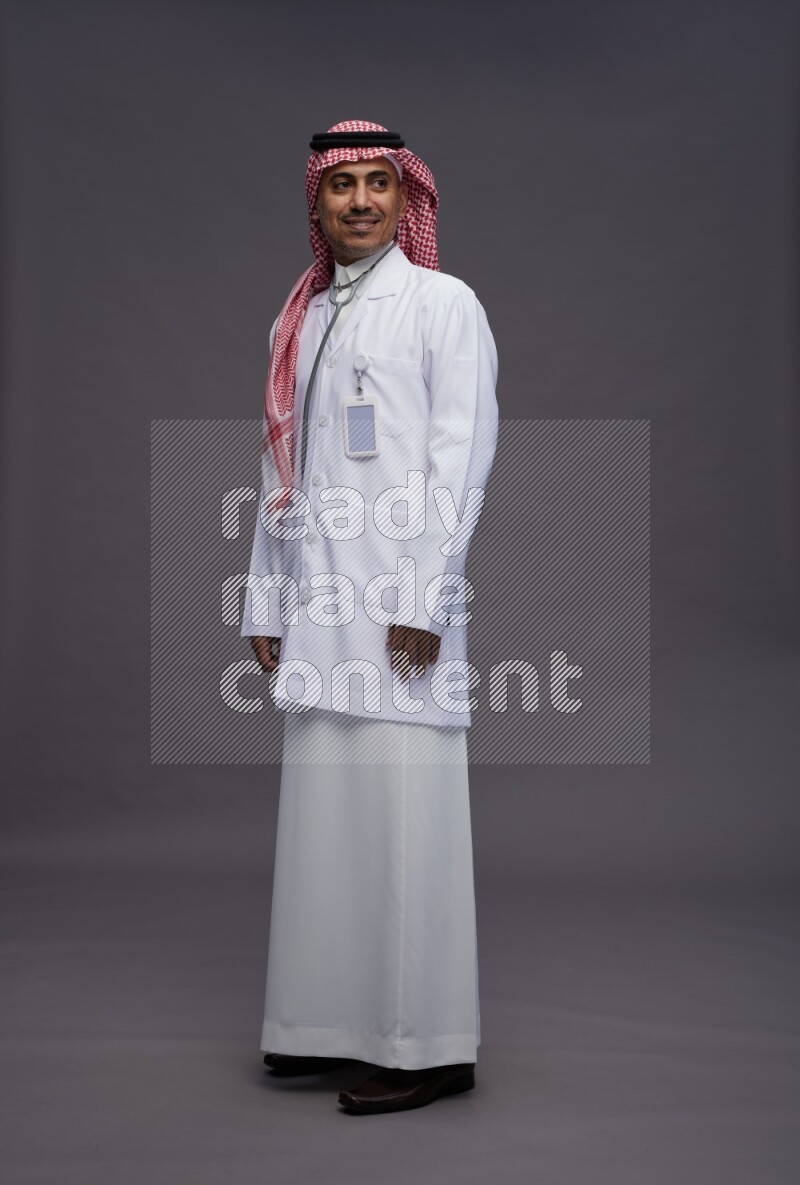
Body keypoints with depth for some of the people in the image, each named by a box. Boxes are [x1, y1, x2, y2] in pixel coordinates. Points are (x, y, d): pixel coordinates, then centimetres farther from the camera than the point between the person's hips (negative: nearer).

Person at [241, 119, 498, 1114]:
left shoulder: (442, 303, 3)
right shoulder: (298, 321, 20)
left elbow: (463, 455, -6)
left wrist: (425, 594, -14)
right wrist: (265, 602, 14)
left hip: (401, 600, -6)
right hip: (315, 604, 6)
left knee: (406, 814, -6)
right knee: (322, 809, 7)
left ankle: (428, 1045, 3)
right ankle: (337, 1021, 18)